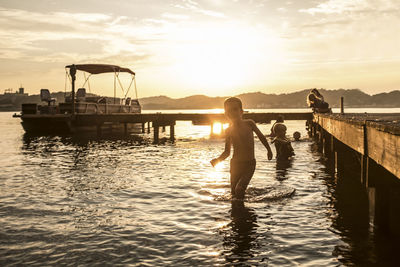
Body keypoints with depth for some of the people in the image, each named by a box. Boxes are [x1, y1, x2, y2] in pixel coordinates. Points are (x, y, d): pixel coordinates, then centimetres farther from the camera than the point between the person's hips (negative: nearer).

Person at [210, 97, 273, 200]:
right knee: (234, 192, 9)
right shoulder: (228, 131, -1)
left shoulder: (249, 124, -6)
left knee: (239, 190, -20)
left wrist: (269, 150, 20)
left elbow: (261, 136, 13)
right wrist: (218, 159, -12)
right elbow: (227, 152, 6)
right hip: (235, 164, 2)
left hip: (249, 164, -2)